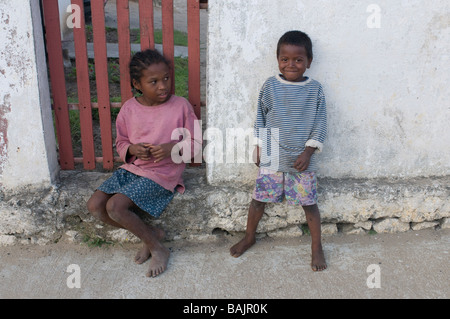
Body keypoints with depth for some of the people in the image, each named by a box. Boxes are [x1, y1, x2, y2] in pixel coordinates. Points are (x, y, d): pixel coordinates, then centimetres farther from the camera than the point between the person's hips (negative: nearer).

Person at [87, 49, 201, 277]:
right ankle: (151, 234, 5)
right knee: (95, 205, -6)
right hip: (132, 168, 6)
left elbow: (195, 143, -2)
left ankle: (157, 248, 0)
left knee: (115, 206, -21)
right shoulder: (128, 109, 1)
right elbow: (120, 143, 12)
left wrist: (173, 148, -22)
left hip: (162, 173, -6)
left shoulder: (181, 106, -8)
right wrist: (132, 149, -11)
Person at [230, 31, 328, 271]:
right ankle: (249, 237, 33)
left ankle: (316, 247, 25)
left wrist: (308, 152, -10)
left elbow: (320, 125, -1)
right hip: (272, 157, 1)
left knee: (309, 202, 6)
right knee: (259, 198, 10)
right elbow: (260, 119, 7)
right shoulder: (270, 86, -1)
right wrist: (259, 148, 4)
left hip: (302, 158, -1)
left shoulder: (314, 89, -3)